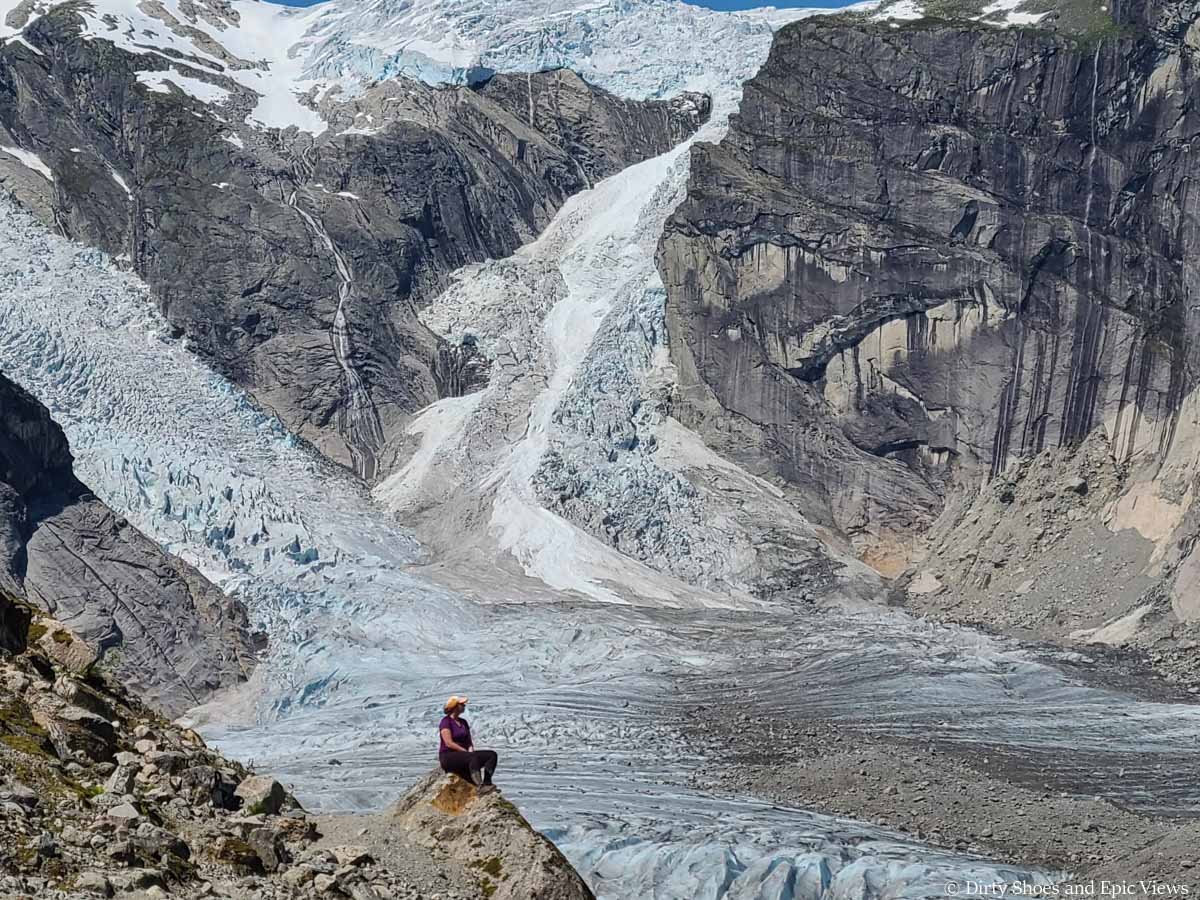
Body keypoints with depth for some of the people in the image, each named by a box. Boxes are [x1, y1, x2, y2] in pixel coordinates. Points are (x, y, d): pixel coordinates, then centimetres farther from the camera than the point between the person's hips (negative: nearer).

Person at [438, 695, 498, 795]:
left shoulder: (463, 722, 18)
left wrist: (471, 750, -6)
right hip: (448, 758, -8)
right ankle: (479, 785, -54)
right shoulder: (446, 721, -6)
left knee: (492, 755, -13)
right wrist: (467, 752, -17)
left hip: (463, 754, 8)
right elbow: (449, 743, -16)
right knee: (473, 757, -38)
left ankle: (486, 783, -34)